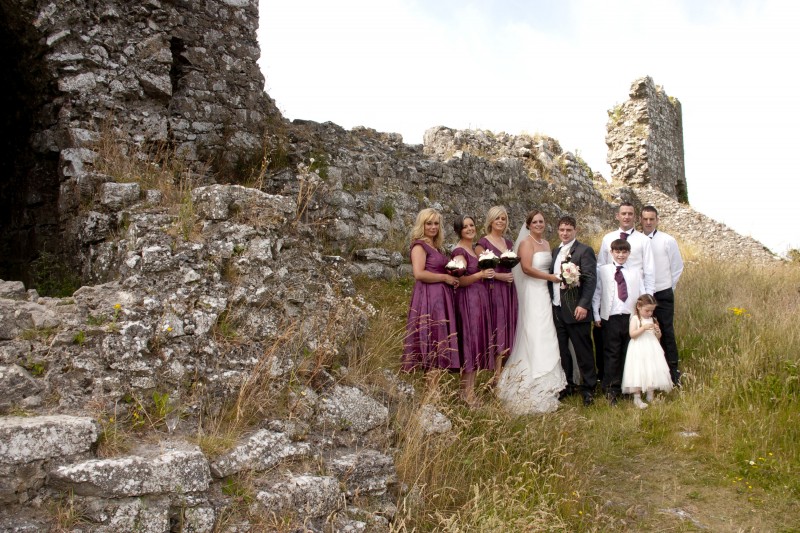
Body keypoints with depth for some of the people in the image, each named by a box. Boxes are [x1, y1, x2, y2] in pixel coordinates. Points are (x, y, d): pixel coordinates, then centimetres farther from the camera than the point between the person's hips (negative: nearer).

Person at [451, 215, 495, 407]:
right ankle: (467, 393, 0)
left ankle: (470, 388, 18)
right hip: (468, 299, -9)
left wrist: (489, 274, 7)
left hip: (480, 299, 9)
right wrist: (480, 275, -25)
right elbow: (460, 280, -16)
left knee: (478, 342, 10)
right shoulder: (459, 251, -11)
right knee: (469, 342, -6)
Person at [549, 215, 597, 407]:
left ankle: (588, 389, 12)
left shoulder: (584, 251, -6)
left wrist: (583, 305, -20)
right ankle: (567, 384, 24)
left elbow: (590, 280, -13)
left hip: (576, 310, -6)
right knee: (562, 350, 11)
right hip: (558, 309, 6)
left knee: (583, 351, 2)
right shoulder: (556, 252, 15)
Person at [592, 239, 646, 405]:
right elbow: (596, 294, 3)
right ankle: (611, 390, 6)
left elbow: (642, 295, 8)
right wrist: (596, 316, -1)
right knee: (612, 354, 0)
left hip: (631, 318, 2)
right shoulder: (603, 271, 3)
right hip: (611, 318, -2)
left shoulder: (636, 272, 9)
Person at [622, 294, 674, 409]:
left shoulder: (652, 319, 11)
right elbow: (632, 334, -16)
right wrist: (644, 328, -23)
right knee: (638, 373, -8)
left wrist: (658, 331, -7)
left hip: (652, 349, 6)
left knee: (652, 372, 6)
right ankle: (637, 398, -3)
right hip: (639, 350, -6)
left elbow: (658, 337, 15)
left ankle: (650, 396, 17)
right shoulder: (635, 318, -5)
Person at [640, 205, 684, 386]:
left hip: (663, 295, -2)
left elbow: (678, 267, 4)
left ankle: (673, 371, 13)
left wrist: (667, 287, 5)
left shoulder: (668, 241, -4)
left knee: (667, 333, 2)